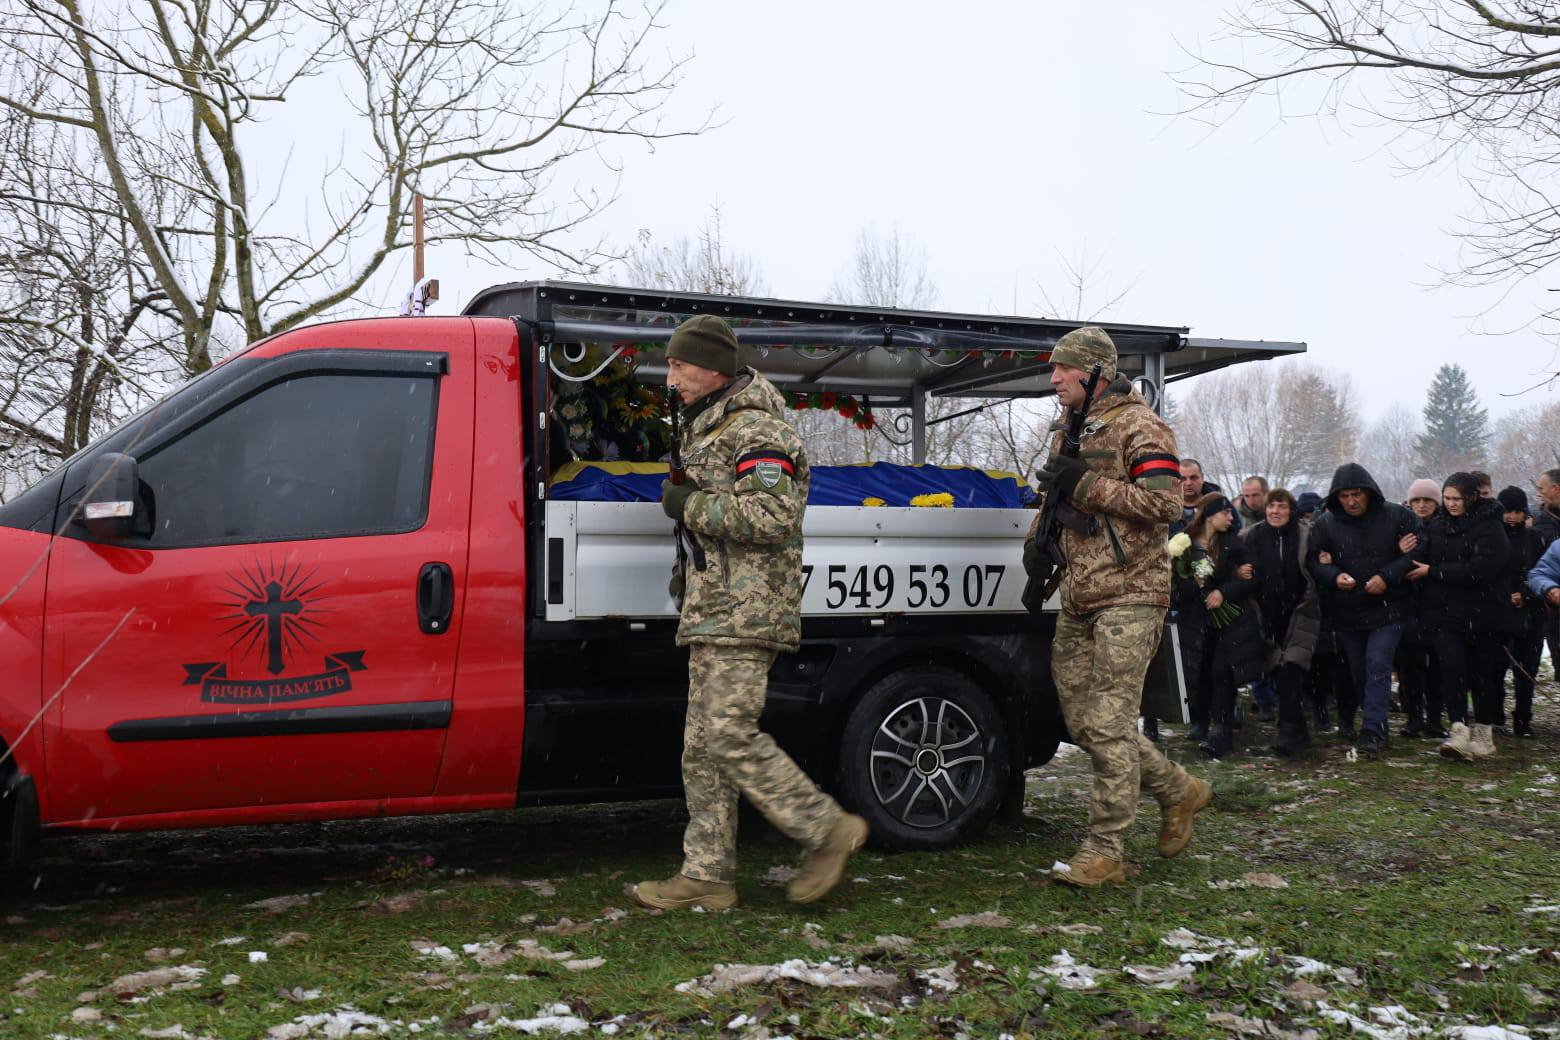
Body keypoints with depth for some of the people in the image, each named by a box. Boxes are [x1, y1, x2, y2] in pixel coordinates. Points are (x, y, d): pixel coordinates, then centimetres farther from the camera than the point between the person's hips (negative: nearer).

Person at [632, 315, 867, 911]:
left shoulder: (756, 430, -11)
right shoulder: (705, 430, 22)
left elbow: (773, 517, -23)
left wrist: (690, 505, -16)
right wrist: (690, 567, 21)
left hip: (745, 613, -10)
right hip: (712, 614, 10)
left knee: (730, 736, -14)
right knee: (702, 747, 9)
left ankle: (828, 830, 0)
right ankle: (707, 876, 14)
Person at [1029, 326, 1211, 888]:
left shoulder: (1138, 426, -6)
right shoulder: (1068, 429, 19)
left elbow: (1164, 504, -16)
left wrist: (1086, 484, -17)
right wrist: (1041, 535, 14)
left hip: (1128, 595, -9)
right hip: (1078, 599, 9)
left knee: (1109, 723, -10)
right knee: (1081, 721, 9)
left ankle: (1105, 852, -3)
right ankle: (1179, 790, 27)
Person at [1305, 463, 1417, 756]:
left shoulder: (1395, 516, -5)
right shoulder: (1325, 524, 0)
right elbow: (1313, 561, 2)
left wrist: (1387, 576, -16)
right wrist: (1334, 576, -18)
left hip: (1386, 609, -3)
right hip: (1346, 613, 3)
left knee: (1377, 665, -13)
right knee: (1359, 671, 11)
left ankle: (1372, 730, -13)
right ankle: (1376, 726, 25)